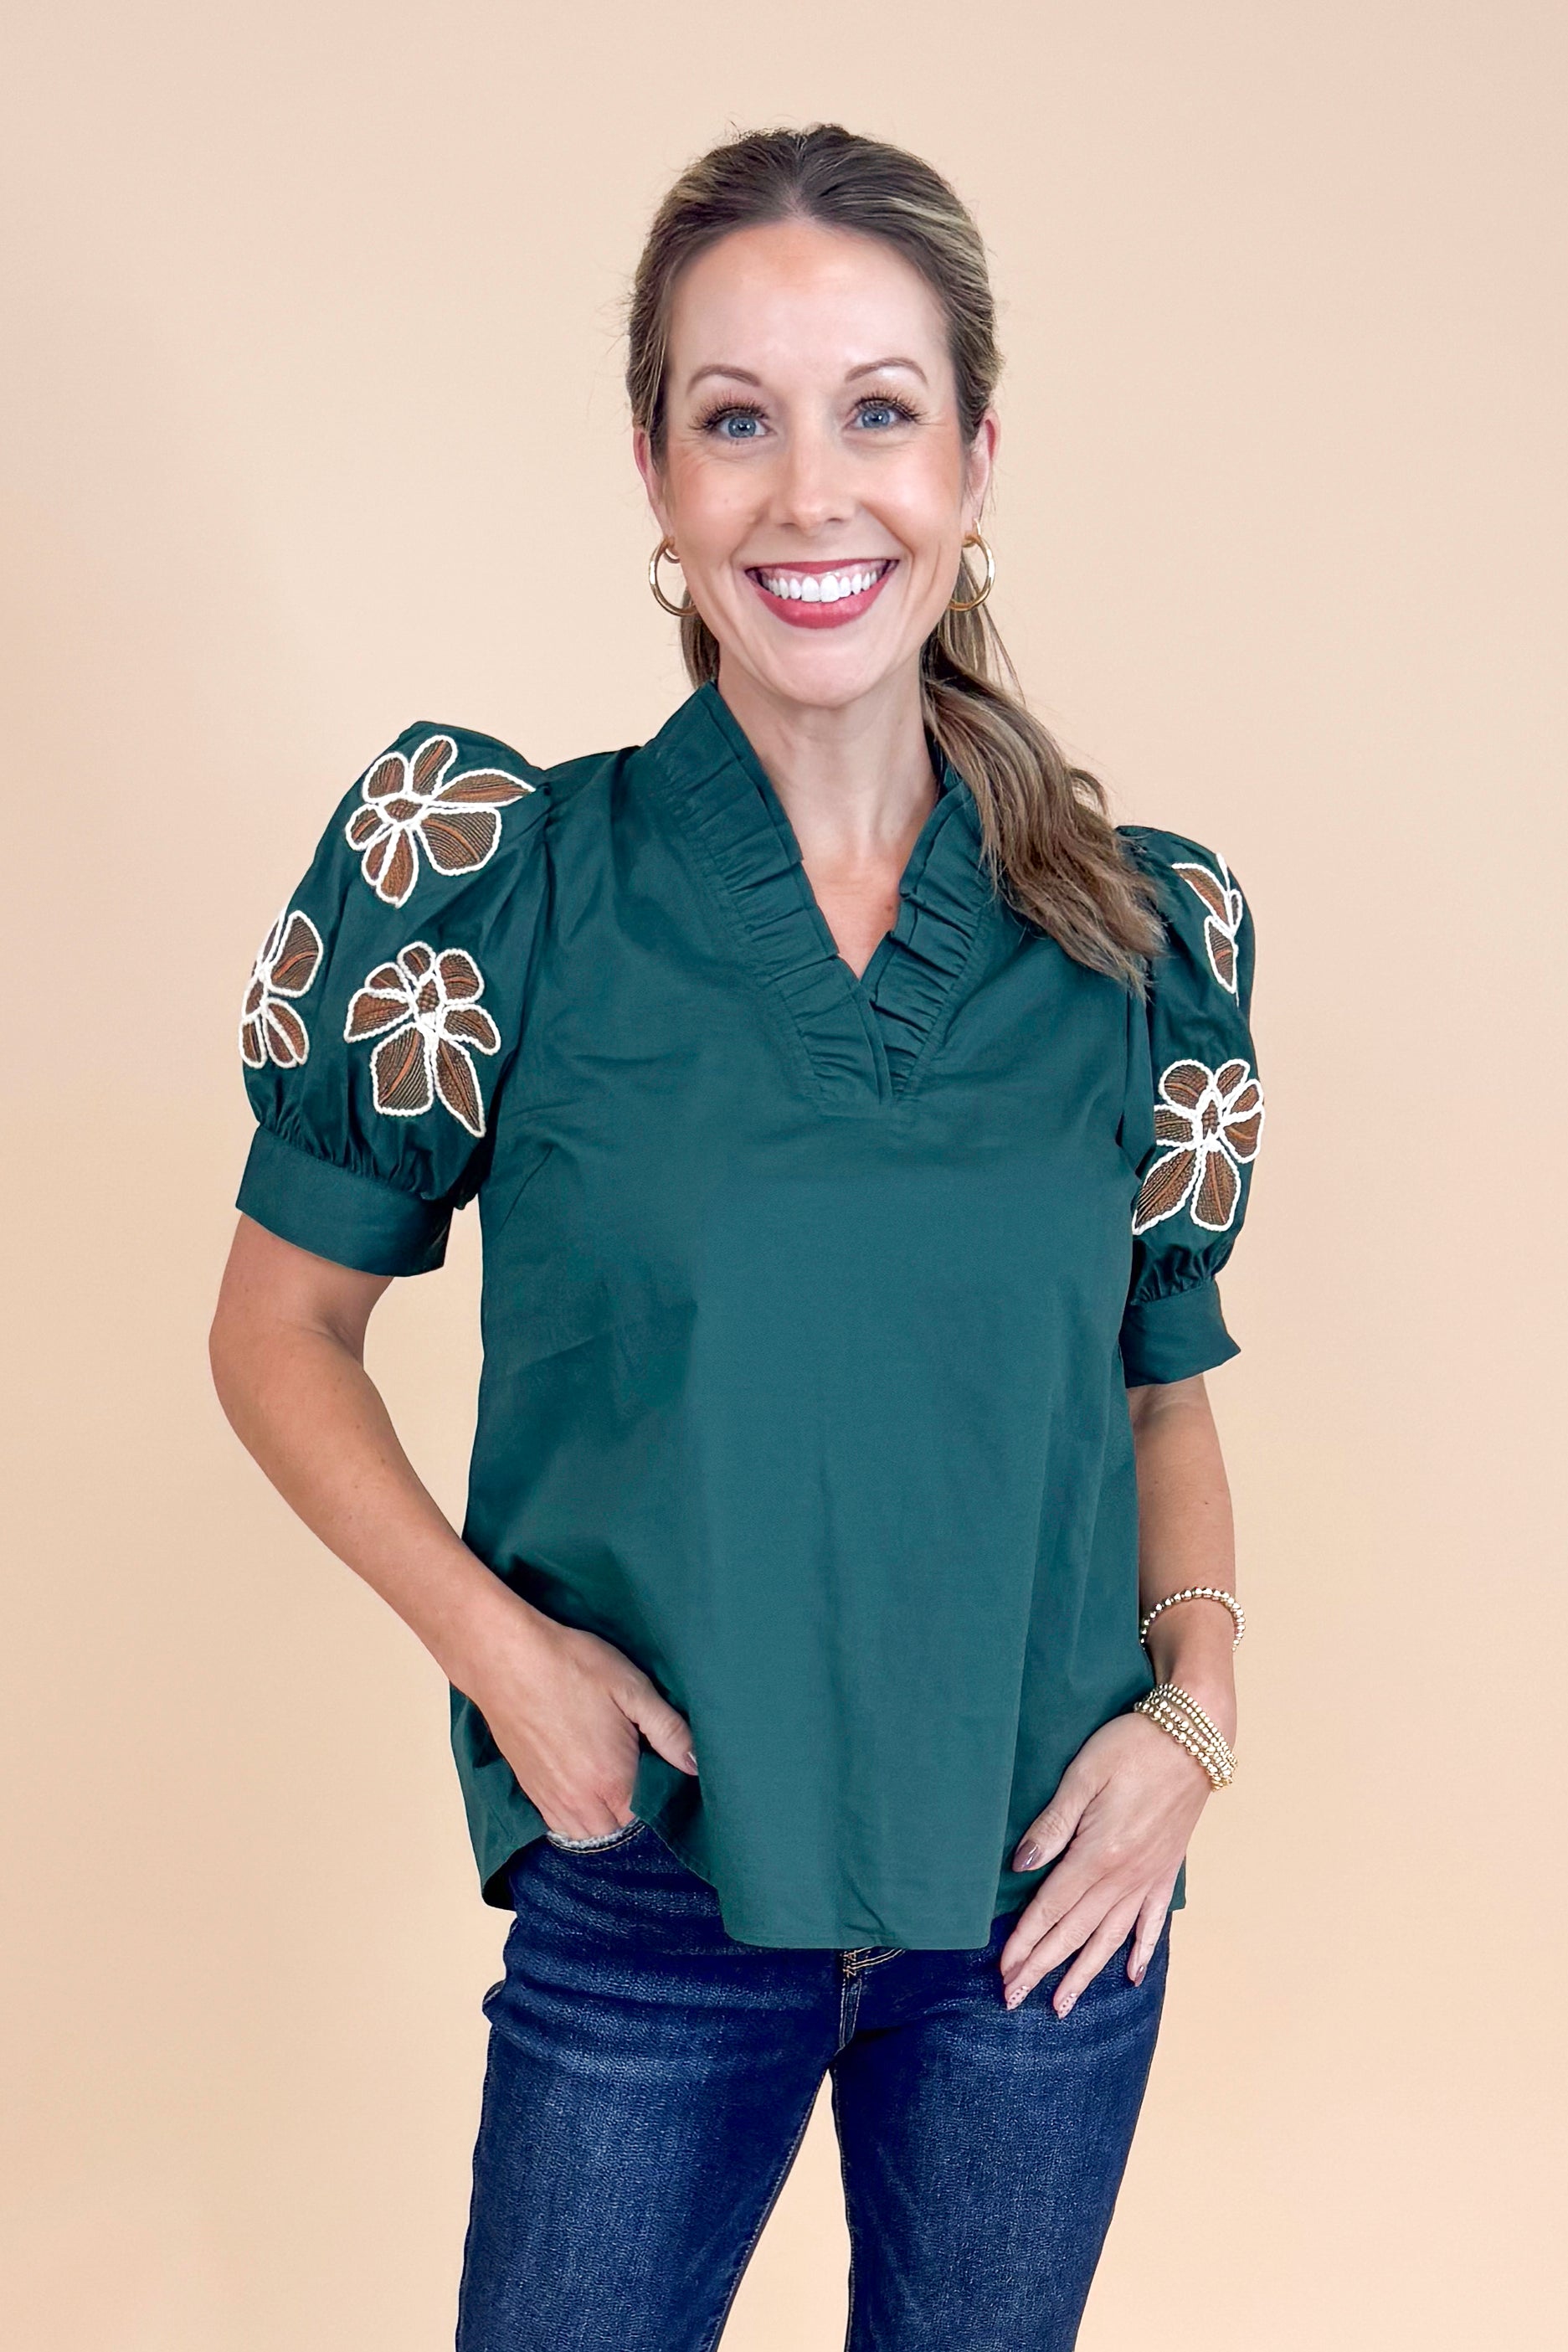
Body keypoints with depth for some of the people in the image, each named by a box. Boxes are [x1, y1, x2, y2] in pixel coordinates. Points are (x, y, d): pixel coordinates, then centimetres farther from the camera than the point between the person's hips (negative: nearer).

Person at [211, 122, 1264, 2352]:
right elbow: (281, 1332, -1)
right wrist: (492, 1635, -14)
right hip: (655, 1897, -2)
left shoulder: (1145, 933, -2)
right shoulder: (497, 884, -10)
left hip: (1051, 1896, 2)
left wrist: (1194, 1694, -6)